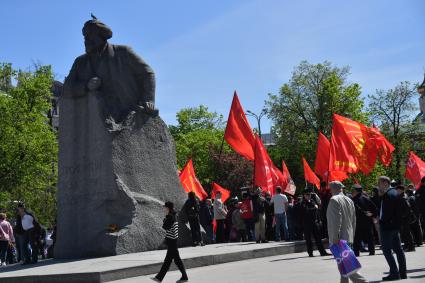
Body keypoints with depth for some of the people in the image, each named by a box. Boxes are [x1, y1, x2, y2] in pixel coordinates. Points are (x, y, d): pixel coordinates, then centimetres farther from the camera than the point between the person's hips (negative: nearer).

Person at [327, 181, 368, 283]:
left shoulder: (334, 200, -10)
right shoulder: (349, 200, 17)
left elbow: (336, 219, -20)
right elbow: (353, 220, 20)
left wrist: (335, 237, -21)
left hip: (339, 239, -9)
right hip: (348, 237, 9)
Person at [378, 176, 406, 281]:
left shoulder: (388, 195, -17)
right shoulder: (395, 192, 13)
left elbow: (387, 212, -22)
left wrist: (382, 221, -10)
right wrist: (380, 195, 5)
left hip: (387, 226, -10)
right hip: (396, 225, 10)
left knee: (386, 250, -4)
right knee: (398, 249, 11)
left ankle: (394, 273, -5)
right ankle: (402, 272, 15)